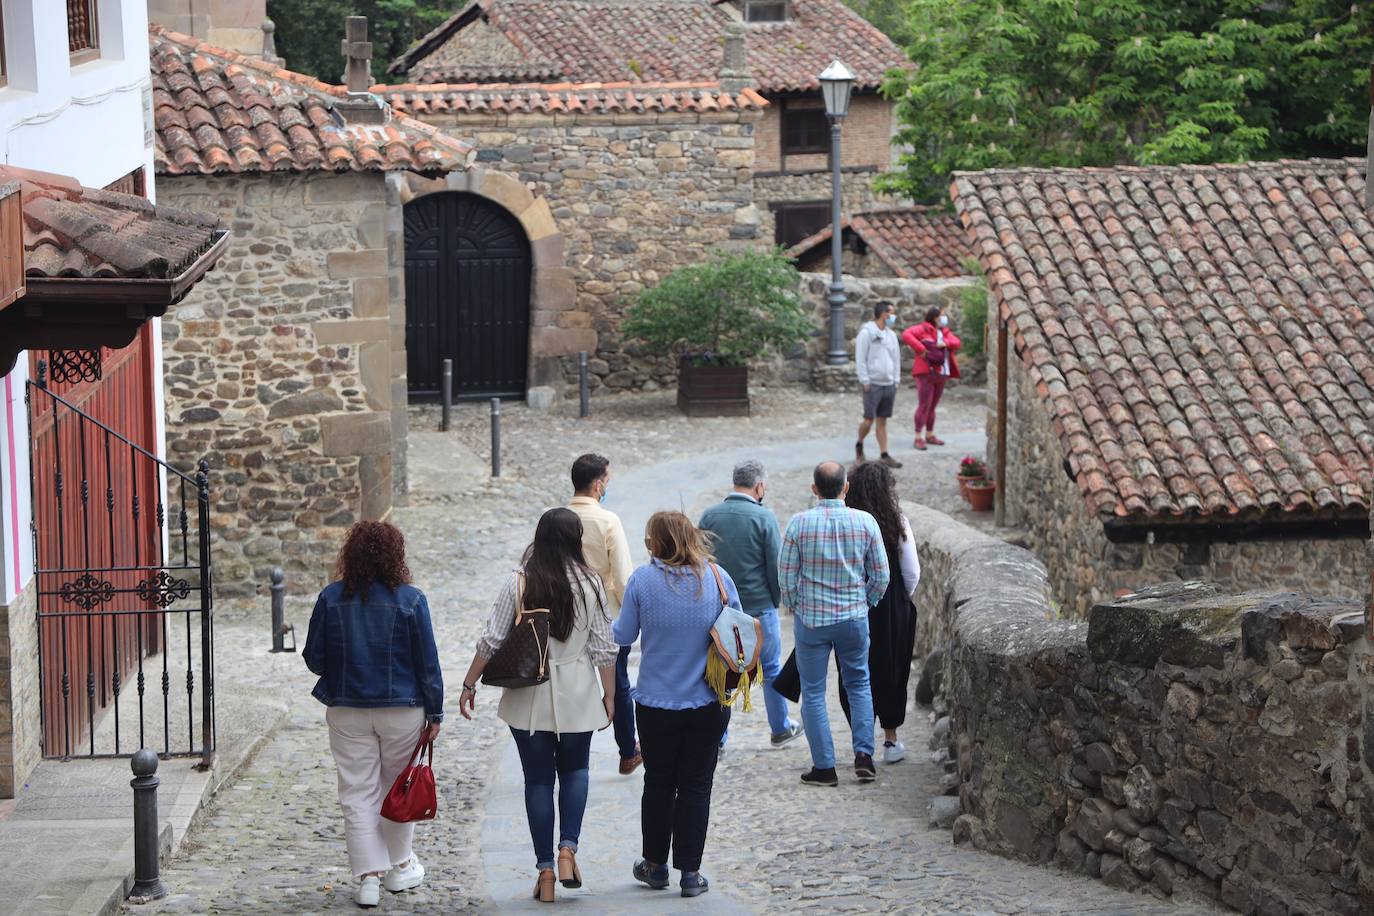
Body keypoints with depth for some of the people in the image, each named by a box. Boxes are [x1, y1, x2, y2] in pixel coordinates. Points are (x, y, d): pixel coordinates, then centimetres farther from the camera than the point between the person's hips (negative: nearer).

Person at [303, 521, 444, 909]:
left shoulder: (331, 598, -5)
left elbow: (313, 659, 0)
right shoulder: (411, 600, -10)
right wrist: (434, 713, 3)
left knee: (357, 794, 6)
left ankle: (369, 876, 2)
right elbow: (428, 662, -6)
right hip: (402, 711, -1)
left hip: (347, 711, 1)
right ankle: (399, 867, 28)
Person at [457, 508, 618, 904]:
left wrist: (469, 684, 5)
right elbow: (603, 648, -3)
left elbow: (491, 641, -6)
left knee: (538, 779, 8)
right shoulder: (589, 584, -6)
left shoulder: (519, 583, -7)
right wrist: (609, 694, 8)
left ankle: (545, 871, 8)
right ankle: (568, 850, 0)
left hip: (528, 697, 0)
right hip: (577, 697, 1)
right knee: (574, 770, 20)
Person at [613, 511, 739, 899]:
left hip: (656, 703, 0)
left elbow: (623, 635, -2)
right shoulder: (718, 577, -6)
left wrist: (612, 626, 20)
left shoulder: (642, 579, -11)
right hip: (707, 705, 0)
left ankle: (656, 865, 26)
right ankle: (690, 872, 8)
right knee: (696, 786, 8)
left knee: (658, 783, 15)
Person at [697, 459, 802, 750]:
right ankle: (780, 728, 26)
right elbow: (775, 566, -9)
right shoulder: (764, 518, -12)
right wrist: (776, 600, 7)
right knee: (771, 669, 14)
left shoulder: (709, 515, -2)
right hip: (759, 606, -3)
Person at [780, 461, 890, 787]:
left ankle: (824, 767, 7)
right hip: (854, 617, 2)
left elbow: (786, 576, -6)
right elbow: (881, 575, -1)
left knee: (813, 692, 7)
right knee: (859, 685, 18)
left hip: (811, 619, -2)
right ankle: (863, 754, 6)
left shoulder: (799, 524, -11)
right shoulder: (865, 522, -6)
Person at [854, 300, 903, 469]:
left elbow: (896, 358, 18)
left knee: (882, 421, 8)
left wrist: (896, 380, 11)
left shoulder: (891, 335, 13)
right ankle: (859, 446, 18)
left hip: (888, 384, 6)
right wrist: (865, 381, -13)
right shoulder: (866, 333, -8)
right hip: (873, 384, -6)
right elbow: (860, 358, -10)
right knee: (869, 420, -7)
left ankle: (884, 455, 8)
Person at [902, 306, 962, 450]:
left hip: (941, 374, 7)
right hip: (926, 373, -7)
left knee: (932, 406, 14)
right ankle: (918, 438, -9)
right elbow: (906, 335, -20)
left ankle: (930, 435, 23)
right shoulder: (923, 329, -6)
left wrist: (945, 343, -15)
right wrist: (920, 349, -24)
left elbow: (956, 342, 5)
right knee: (924, 406, -10)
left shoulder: (945, 332, 18)